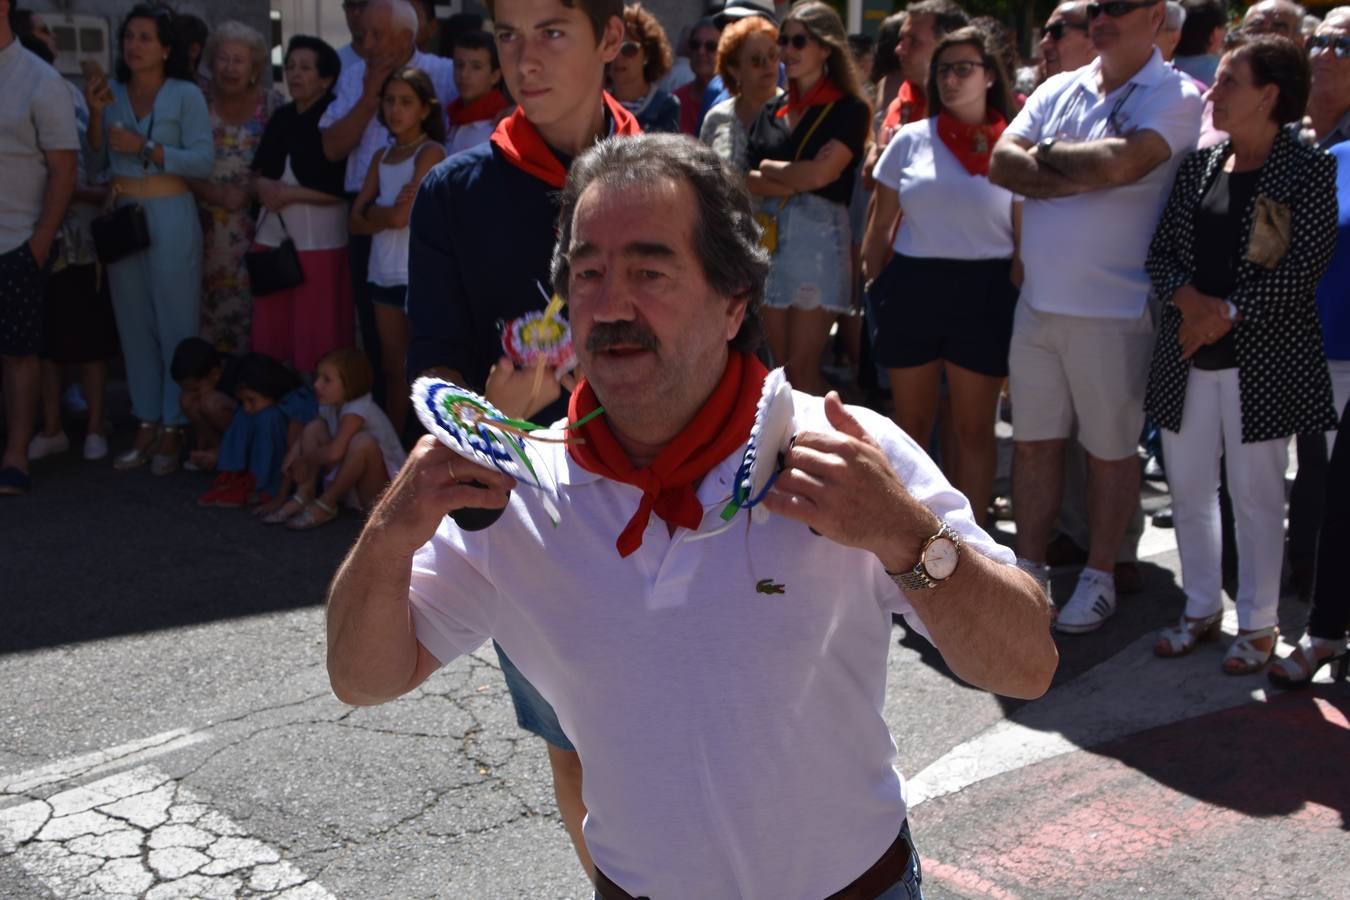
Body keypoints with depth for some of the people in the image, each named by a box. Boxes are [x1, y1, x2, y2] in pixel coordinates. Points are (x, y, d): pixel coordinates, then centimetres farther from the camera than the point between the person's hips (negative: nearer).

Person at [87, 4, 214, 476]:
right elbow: (96, 164, 8)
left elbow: (204, 161, -11)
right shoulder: (112, 93, 9)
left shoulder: (187, 96, -3)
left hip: (171, 219, -5)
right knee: (134, 325, 8)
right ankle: (147, 424, 16)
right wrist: (96, 114, -4)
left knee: (175, 325, -2)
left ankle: (174, 428, 5)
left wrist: (146, 148, -17)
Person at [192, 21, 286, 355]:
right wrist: (217, 194, -12)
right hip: (208, 226, 1)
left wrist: (252, 191, -13)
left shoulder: (273, 105, 4)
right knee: (209, 307, -2)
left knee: (252, 302, -4)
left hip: (257, 224, -1)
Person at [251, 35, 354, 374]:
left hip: (319, 241, -6)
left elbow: (343, 189, -13)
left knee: (317, 338, -3)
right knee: (270, 334, 8)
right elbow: (259, 171, 22)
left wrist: (289, 194, -11)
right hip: (272, 236, 7)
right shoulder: (281, 118, 14)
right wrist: (263, 187, 0)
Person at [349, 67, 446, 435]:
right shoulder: (382, 157, 15)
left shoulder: (430, 152, -6)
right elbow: (355, 221, 7)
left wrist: (374, 212, 1)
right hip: (384, 274, 7)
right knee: (393, 370, 11)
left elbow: (402, 215, -15)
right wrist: (388, 213, -8)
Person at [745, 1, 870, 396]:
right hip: (768, 238, 5)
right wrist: (797, 180, -11)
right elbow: (749, 183, 4)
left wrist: (768, 167, 2)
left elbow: (819, 175, -13)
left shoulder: (849, 109, -2)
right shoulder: (771, 112, 14)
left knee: (802, 368, -4)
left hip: (818, 237, -5)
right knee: (779, 368, 7)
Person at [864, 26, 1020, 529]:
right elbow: (880, 225, 10)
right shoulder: (911, 140, 4)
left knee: (974, 427, 6)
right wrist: (873, 288, 6)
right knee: (910, 424, 12)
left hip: (982, 294, -2)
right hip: (912, 288, 2)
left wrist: (1020, 307, -2)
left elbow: (1024, 237, 2)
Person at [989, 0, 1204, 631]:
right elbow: (1001, 164, -2)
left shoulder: (1175, 98, -7)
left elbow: (1123, 162, -24)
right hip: (1037, 301, 5)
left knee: (1109, 451, 8)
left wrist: (1048, 154, -8)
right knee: (1033, 441, 12)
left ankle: (1099, 577, 22)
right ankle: (1028, 567, 25)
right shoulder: (1058, 90, 10)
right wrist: (1081, 178, -14)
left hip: (1113, 311, -5)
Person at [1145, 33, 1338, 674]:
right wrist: (1188, 299, -12)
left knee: (1255, 494, 4)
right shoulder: (1198, 166, 9)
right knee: (1188, 488, 12)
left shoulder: (1309, 171, -6)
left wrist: (1227, 312, -16)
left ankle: (1257, 624, 19)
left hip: (1261, 362, -5)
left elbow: (1305, 268, -14)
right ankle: (1202, 608, 29)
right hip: (1187, 356, 5)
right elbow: (1161, 251, 6)